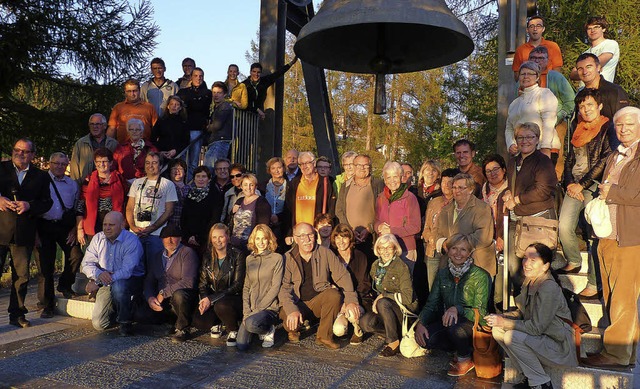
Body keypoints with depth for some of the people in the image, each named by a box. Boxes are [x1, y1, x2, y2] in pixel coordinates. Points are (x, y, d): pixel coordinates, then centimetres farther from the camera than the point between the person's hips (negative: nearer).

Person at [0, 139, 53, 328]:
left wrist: (29, 205, -12)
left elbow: (47, 203, 5)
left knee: (22, 276, 7)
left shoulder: (41, 176, 12)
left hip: (23, 233, 2)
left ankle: (17, 314, 18)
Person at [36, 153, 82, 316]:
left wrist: (74, 229, 2)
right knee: (45, 265, 0)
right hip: (45, 226, -2)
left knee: (76, 255, -14)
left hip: (66, 226, 2)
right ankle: (47, 304, 11)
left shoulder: (72, 184, 13)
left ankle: (64, 284, 16)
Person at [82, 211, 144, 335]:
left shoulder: (132, 241, -17)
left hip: (131, 281, -5)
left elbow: (126, 271, -25)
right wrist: (99, 274, -23)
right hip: (107, 284, 5)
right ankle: (116, 308, 27)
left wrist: (97, 283, -28)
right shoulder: (98, 238, 2)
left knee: (118, 285, -40)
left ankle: (125, 323, -16)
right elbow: (86, 263, 1)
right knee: (98, 324, -7)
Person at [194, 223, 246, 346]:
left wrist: (211, 299, -21)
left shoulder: (237, 256, -8)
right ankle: (218, 324, 11)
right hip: (212, 299, 4)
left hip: (234, 298, -4)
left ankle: (234, 331, -7)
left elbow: (237, 285, -14)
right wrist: (204, 299, -16)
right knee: (198, 321, -24)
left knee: (221, 305, -37)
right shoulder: (208, 257, 5)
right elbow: (202, 282, 6)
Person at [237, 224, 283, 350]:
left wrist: (258, 308, -14)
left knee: (251, 323, -35)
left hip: (269, 307, -4)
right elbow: (246, 287, 10)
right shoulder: (249, 259, 12)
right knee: (241, 345, -13)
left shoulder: (277, 258, -2)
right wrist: (246, 311, -3)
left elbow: (275, 287, -7)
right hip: (250, 308, 4)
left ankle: (269, 331, -1)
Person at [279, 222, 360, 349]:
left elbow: (343, 276, -3)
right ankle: (294, 331, 8)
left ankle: (324, 336, -13)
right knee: (291, 321, -33)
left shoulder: (325, 253, 1)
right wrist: (292, 310, -31)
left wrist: (351, 300, -17)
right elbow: (283, 288, -14)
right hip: (296, 303, -2)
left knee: (335, 294, -29)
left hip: (319, 301, 2)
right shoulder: (287, 258, -4)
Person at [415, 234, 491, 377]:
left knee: (453, 324, -37)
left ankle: (465, 359, -7)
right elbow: (431, 303, 3)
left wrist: (457, 309, -31)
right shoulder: (442, 274, 4)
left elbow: (480, 312, -14)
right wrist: (420, 323, -16)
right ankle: (459, 349, 4)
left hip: (474, 326, -4)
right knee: (424, 338, -24)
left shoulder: (480, 276, -12)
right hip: (447, 324, 5)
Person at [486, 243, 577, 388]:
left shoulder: (549, 288, -23)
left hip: (559, 347, -9)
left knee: (512, 336, -27)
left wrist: (504, 322, -19)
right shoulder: (529, 282, 5)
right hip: (540, 338, 9)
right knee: (497, 330, -3)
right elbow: (522, 313, 14)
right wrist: (500, 318, -4)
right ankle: (527, 377, 7)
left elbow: (536, 327, -25)